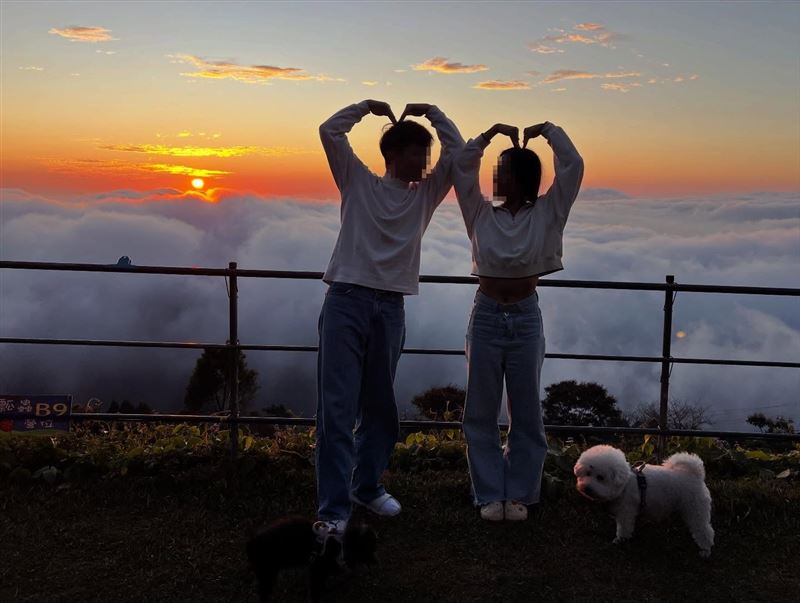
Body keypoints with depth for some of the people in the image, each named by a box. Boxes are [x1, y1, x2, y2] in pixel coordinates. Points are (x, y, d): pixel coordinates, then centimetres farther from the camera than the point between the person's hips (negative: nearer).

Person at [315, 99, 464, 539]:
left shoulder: (426, 194, 17)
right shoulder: (359, 182, 10)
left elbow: (457, 151, 9)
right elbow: (330, 131, 3)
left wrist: (430, 111, 12)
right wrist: (368, 106, 10)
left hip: (390, 309, 4)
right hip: (346, 302, -4)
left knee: (380, 406, 13)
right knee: (337, 407, -7)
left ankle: (367, 486, 30)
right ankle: (333, 508, -6)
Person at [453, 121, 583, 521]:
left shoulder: (546, 214, 0)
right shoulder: (481, 215, 3)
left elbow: (573, 167, -8)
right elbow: (462, 168, -1)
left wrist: (547, 130, 0)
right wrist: (492, 132, 0)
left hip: (526, 319, -1)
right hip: (486, 317, 1)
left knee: (526, 412, 7)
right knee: (481, 412, 5)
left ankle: (519, 494, 20)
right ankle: (490, 494, 18)